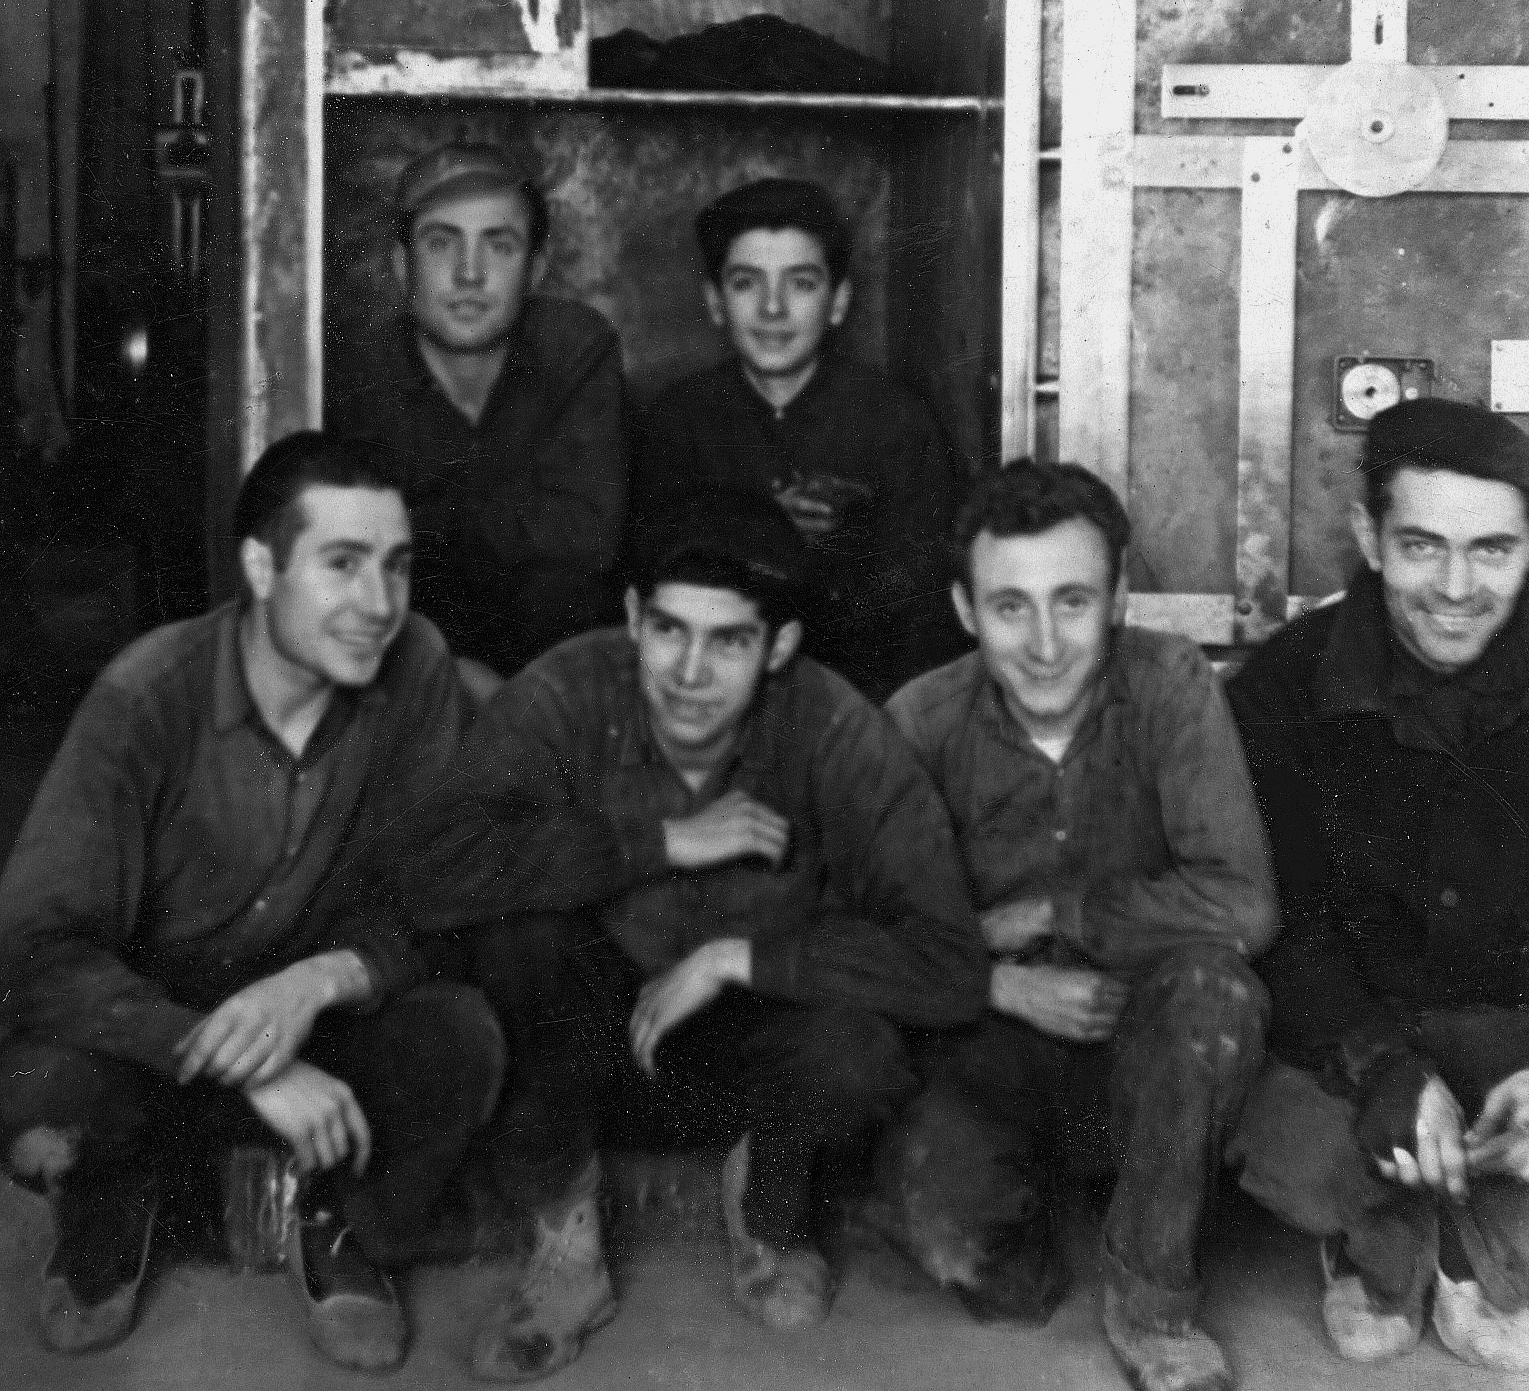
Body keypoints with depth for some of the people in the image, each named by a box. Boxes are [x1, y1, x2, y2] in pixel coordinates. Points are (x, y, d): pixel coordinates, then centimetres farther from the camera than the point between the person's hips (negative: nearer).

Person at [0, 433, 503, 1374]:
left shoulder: (416, 670, -14)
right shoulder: (148, 698, -21)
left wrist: (323, 978, -32)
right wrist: (246, 1067, -36)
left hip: (321, 1035, 2)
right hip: (154, 1039, -2)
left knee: (462, 1038, -28)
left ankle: (345, 1234, 4)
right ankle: (111, 1221, 5)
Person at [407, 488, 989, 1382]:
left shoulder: (837, 734, -20)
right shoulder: (569, 696, -19)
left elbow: (952, 970, -25)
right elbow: (435, 878, -35)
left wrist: (736, 956, -28)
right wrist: (668, 842, -31)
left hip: (751, 1050, 0)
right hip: (588, 1048, 1)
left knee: (857, 1055, -33)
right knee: (512, 929, -29)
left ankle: (772, 1215, 5)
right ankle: (566, 1249, -7)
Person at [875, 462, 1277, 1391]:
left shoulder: (1172, 686, -14)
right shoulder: (922, 723, -9)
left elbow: (1242, 905, -24)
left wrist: (1044, 914, -17)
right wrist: (1005, 985, -18)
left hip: (1148, 1044, 0)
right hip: (993, 1042, 0)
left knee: (1214, 981, -35)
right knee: (935, 1218, -32)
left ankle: (1153, 1296, -14)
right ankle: (1020, 1255, 8)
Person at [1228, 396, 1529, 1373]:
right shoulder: (1287, 688, -11)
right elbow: (1282, 925, -12)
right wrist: (1384, 1070, -30)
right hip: (1355, 1020, 0)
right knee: (1292, 1156, -31)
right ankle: (1382, 1253, 8)